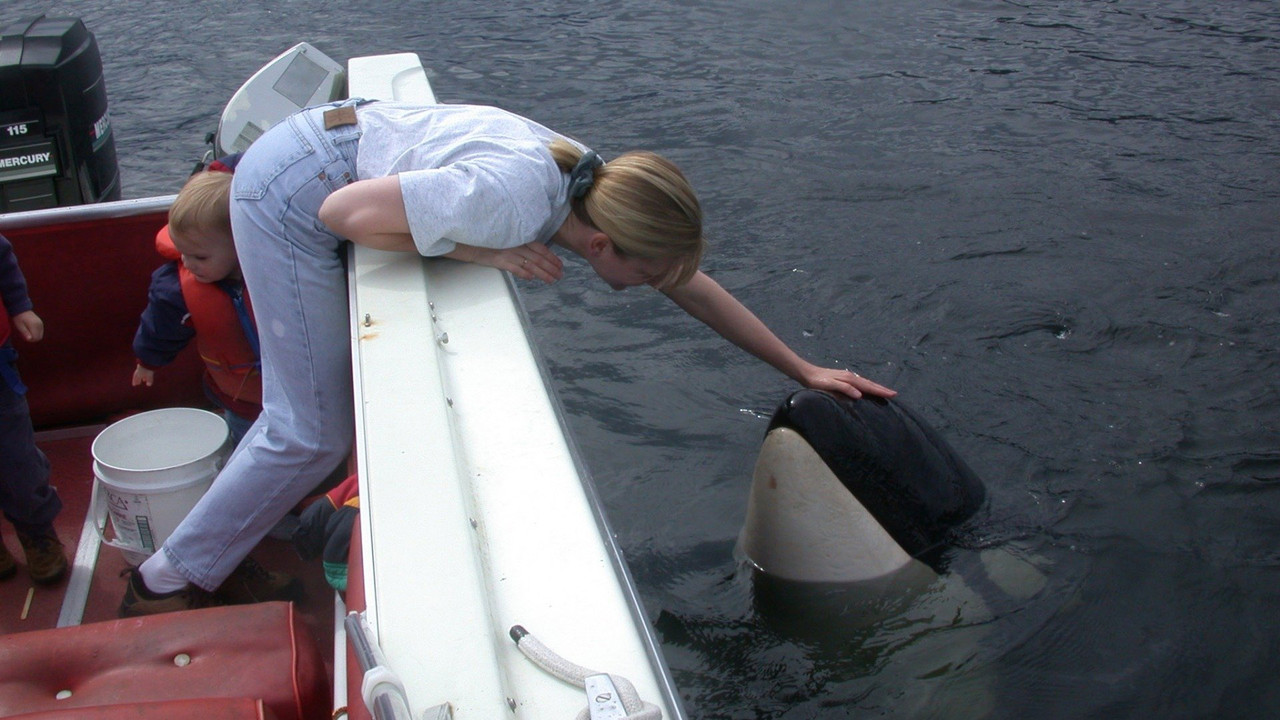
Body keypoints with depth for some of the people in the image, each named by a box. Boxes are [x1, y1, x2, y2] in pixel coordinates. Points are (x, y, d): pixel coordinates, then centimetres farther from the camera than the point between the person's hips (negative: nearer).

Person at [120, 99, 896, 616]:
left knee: (309, 404, 15)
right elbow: (346, 211, -28)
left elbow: (691, 285, 4)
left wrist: (805, 369, 8)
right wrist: (486, 252, -25)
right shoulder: (512, 197, -33)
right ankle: (170, 581, 12)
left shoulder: (597, 187, -6)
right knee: (316, 431, -3)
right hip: (293, 192, -8)